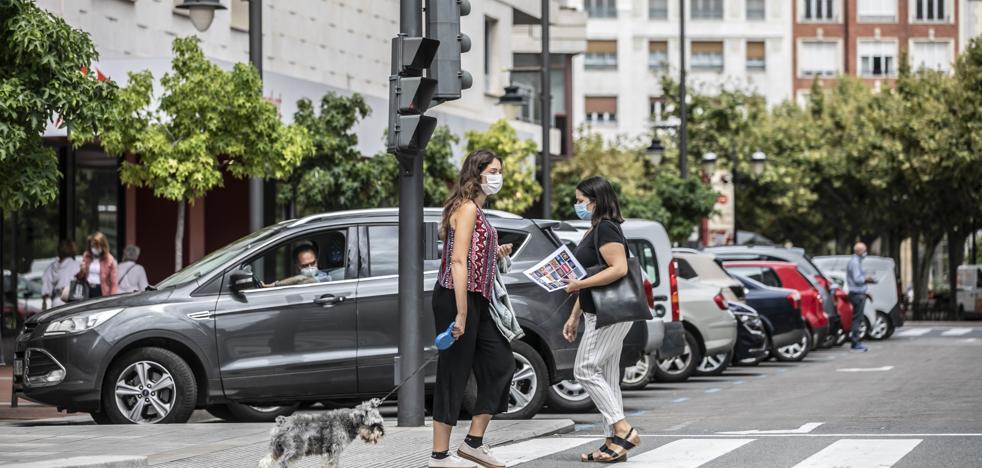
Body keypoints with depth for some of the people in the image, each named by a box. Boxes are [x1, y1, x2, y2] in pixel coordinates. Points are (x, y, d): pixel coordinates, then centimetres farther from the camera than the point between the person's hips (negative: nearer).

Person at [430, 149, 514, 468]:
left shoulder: (476, 210, 18)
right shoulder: (467, 208, -13)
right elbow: (458, 261, -21)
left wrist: (496, 254, 14)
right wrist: (461, 314, -24)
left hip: (476, 300, 10)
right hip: (457, 298, -10)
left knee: (501, 364, 11)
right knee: (454, 373, -5)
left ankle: (474, 442, 16)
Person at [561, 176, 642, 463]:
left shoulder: (606, 229, -13)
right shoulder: (594, 231, 18)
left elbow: (619, 268, -25)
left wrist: (579, 284, -22)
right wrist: (574, 317, 22)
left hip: (610, 315, -10)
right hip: (600, 314, 10)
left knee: (585, 370, -10)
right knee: (605, 377, 8)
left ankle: (623, 431, -11)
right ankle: (615, 444, 9)